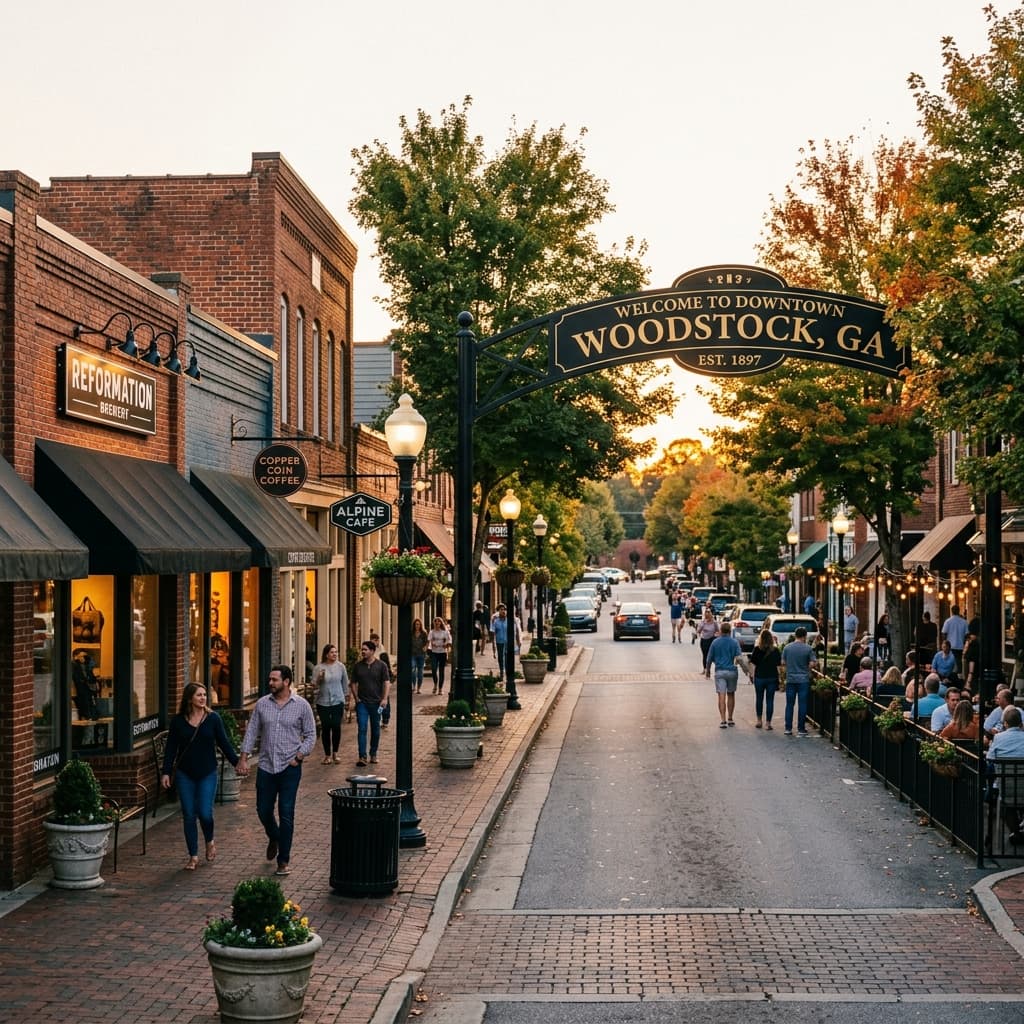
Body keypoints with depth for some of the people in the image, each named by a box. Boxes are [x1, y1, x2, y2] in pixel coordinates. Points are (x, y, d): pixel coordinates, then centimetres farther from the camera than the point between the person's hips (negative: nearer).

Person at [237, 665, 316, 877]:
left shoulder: (301, 705, -4)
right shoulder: (262, 704, 3)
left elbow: (310, 735, 1)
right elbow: (252, 732, 7)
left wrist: (298, 757, -9)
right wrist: (243, 758, 0)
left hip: (290, 768, -3)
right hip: (266, 766, 3)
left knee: (286, 814, -4)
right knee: (263, 811, 10)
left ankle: (284, 860, 6)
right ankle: (274, 838, 42)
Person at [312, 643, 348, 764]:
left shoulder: (341, 666, 2)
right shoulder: (319, 668, -4)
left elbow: (345, 683, 13)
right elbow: (314, 685, -3)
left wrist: (346, 696, 16)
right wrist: (319, 678, -21)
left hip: (338, 701, 1)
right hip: (323, 703, -1)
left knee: (336, 727, -1)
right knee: (325, 728, 2)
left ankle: (335, 753, 14)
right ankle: (327, 755, 13)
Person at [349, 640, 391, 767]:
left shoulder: (381, 665, -2)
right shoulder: (358, 666, 4)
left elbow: (387, 683, -5)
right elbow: (353, 683, 12)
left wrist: (384, 698, -15)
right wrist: (355, 697, 1)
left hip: (376, 702, -1)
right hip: (362, 702, 1)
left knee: (375, 729, 9)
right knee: (362, 729, -8)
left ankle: (373, 754, 22)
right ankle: (362, 757, -12)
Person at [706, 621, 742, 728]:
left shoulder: (715, 642, 0)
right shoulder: (734, 642, 0)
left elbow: (710, 659, 4)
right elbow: (738, 657, -12)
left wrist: (708, 670, 17)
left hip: (719, 671, -1)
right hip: (732, 671, 1)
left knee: (722, 696, -5)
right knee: (731, 695, 16)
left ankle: (723, 721, -13)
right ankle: (730, 719, 21)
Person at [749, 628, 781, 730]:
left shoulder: (757, 649, -10)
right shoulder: (775, 650, -7)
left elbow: (753, 661, -3)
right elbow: (779, 663, 1)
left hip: (759, 677, 0)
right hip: (772, 678, 0)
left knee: (759, 699, 15)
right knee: (770, 700, 4)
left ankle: (759, 721, 21)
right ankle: (768, 723, 3)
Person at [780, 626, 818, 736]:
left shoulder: (787, 647, -1)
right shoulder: (808, 648, -8)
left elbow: (783, 663, 5)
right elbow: (813, 664, -10)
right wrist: (806, 668, 10)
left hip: (790, 679, 2)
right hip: (804, 679, -2)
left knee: (789, 704, 9)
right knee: (802, 704, 3)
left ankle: (788, 728, 10)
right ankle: (801, 729, 6)